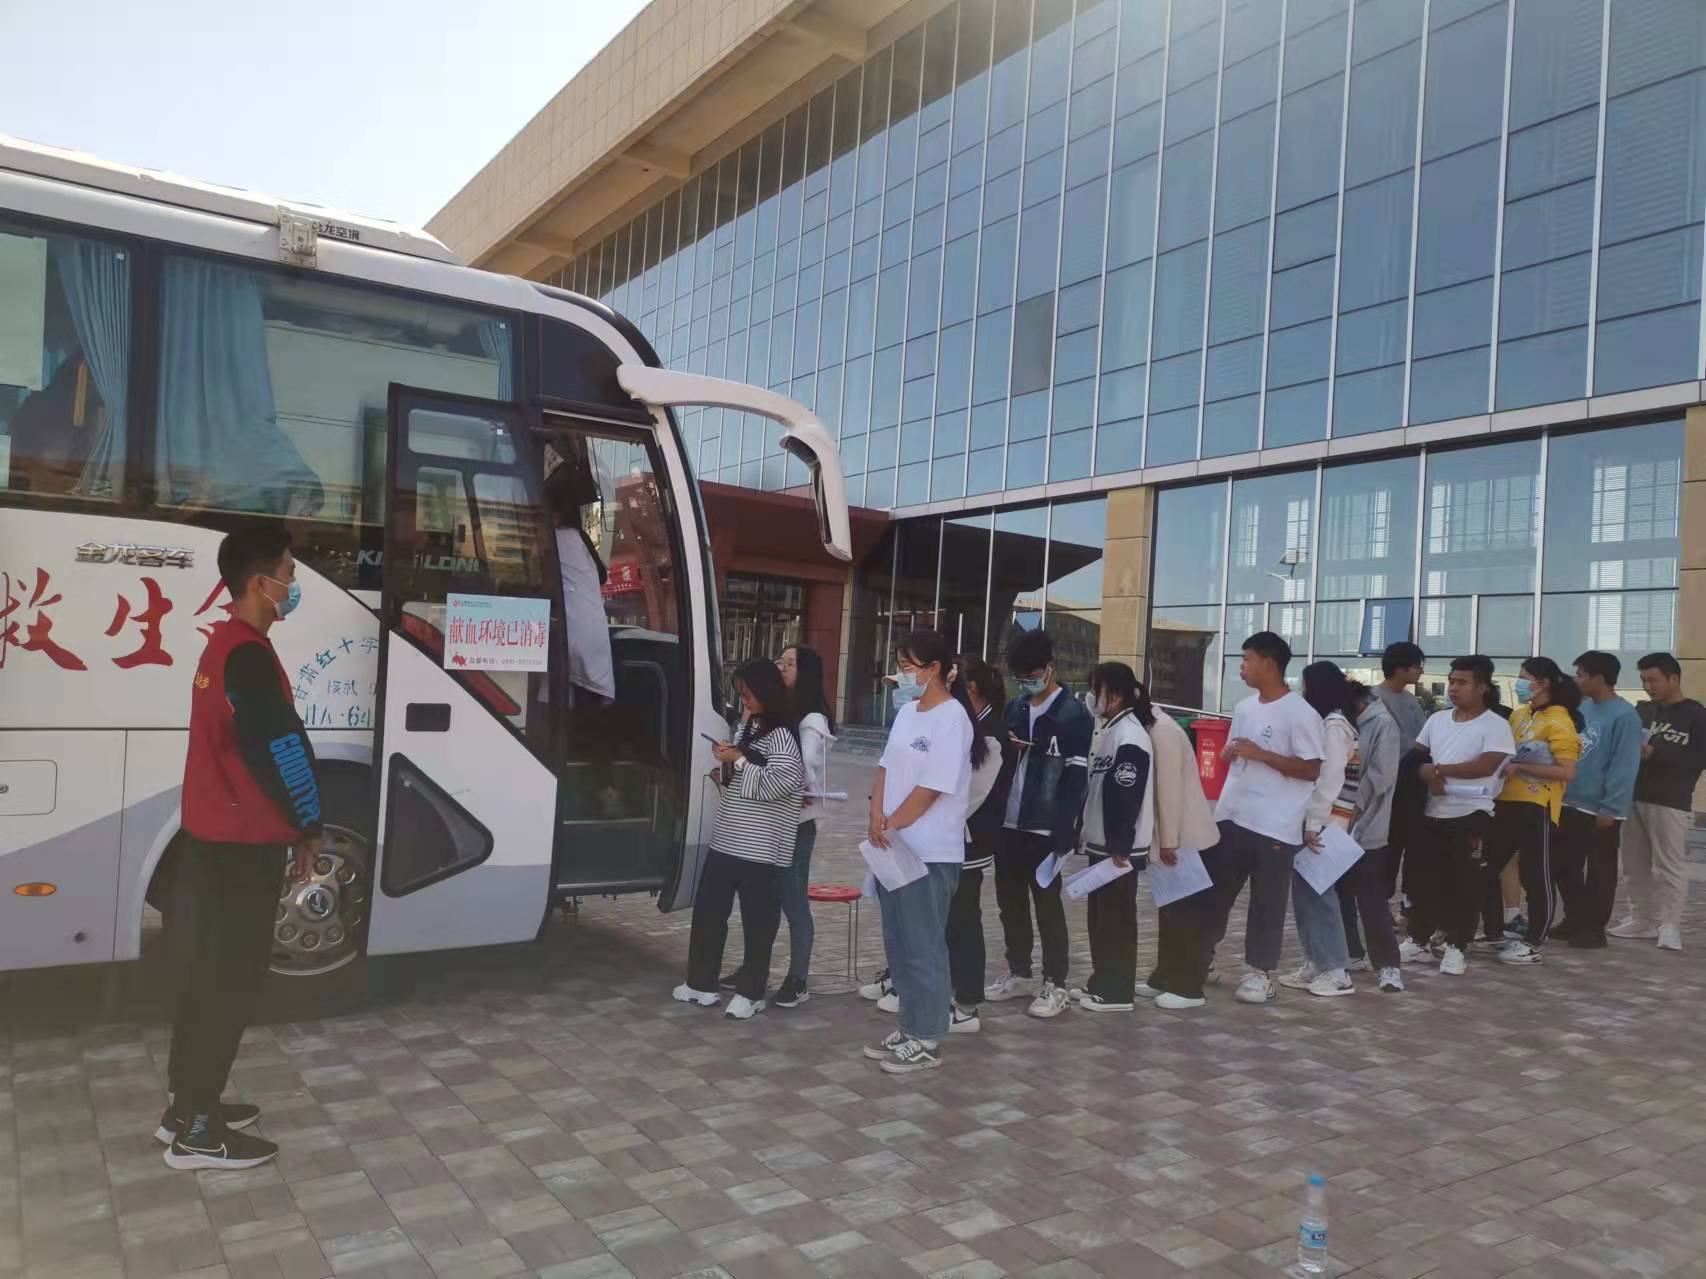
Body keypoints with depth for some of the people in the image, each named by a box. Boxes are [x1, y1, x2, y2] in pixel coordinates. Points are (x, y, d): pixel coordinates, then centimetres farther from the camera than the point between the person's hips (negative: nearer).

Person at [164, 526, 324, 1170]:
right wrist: (308, 826, -8)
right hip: (243, 842, -10)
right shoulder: (249, 655, -19)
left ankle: (186, 1106, 26)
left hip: (212, 835, 10)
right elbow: (282, 747, -21)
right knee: (230, 979, -2)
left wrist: (290, 824, 16)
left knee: (209, 971, 16)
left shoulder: (222, 644, 12)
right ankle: (196, 1131, 7)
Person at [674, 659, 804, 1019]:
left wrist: (738, 760, -17)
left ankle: (750, 993, 16)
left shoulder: (782, 734, -13)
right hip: (727, 839, 9)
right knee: (708, 911, 12)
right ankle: (701, 983, 24)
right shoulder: (747, 727, 14)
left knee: (757, 920, 4)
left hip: (762, 847, -8)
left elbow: (777, 784, -23)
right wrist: (724, 772, 7)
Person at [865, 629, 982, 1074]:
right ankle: (908, 1026, 29)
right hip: (894, 849, 8)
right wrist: (877, 817, -5)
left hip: (929, 853, -8)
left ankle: (926, 1040, 13)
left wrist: (890, 824, -11)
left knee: (923, 947, 1)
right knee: (899, 944, 16)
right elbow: (886, 766, 10)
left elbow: (931, 788, -18)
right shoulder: (907, 711, 11)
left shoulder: (952, 719, -15)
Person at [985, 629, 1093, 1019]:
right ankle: (1018, 973, 28)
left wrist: (1064, 835, -18)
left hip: (1044, 829, -6)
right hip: (1008, 824, 6)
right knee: (1010, 902, 14)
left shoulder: (1074, 715, -9)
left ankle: (1055, 985, 12)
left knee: (1048, 905, 2)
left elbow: (1075, 780, -13)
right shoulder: (1014, 709, 10)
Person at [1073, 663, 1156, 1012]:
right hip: (1101, 844, 10)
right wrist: (1096, 839, 18)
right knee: (1098, 917, 16)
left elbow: (1127, 797, -22)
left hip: (1119, 848, -10)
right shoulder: (1111, 730, 12)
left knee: (1117, 919, 0)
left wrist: (1119, 847, -22)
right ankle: (1102, 981, 26)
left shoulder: (1130, 737, -18)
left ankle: (1118, 992, 9)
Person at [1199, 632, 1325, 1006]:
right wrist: (1228, 752, 0)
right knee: (1212, 891, 11)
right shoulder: (1244, 708, 11)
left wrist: (1260, 754, -19)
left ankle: (1261, 972, 18)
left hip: (1274, 826, -7)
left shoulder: (1299, 713, -12)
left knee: (1266, 903, 4)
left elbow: (1312, 770, -15)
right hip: (1231, 817, 7)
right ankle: (1198, 961, 23)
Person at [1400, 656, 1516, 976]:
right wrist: (1428, 775, -12)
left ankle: (1456, 947, 12)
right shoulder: (1437, 719, 10)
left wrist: (1439, 768, -14)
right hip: (1431, 813, 5)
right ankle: (1419, 939, 24)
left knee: (1463, 884, 2)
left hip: (1470, 815, -5)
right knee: (1423, 878, 11)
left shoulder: (1495, 725, -7)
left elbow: (1486, 765, -20)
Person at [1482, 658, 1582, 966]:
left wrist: (1519, 767, -18)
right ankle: (1493, 932, 24)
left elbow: (1567, 771, -19)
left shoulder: (1559, 721, -11)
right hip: (1507, 802, 8)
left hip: (1537, 808, -8)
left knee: (1537, 877, 2)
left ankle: (1532, 944, 11)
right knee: (1486, 868, 11)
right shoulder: (1518, 714, 11)